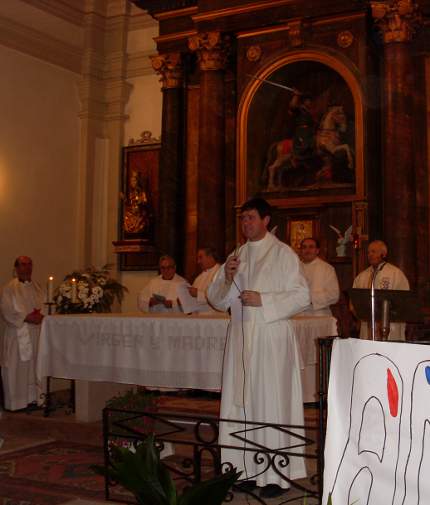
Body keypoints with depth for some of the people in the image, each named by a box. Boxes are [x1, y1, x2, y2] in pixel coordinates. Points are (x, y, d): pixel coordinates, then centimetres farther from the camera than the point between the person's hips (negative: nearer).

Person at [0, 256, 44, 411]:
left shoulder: (37, 287, 14)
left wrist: (39, 315, -9)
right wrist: (26, 317, -18)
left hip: (35, 333, 5)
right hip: (17, 335, -5)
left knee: (33, 366, 8)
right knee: (17, 368, -3)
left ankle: (32, 397, 16)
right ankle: (15, 402, 5)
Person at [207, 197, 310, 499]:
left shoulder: (284, 254, -1)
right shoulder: (236, 257, 14)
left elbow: (302, 296, -6)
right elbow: (217, 300, 13)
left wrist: (263, 300, -15)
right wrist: (227, 278, -6)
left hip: (272, 340, -5)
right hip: (241, 339, 5)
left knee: (271, 403, -5)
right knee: (241, 403, 5)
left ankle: (276, 475, 3)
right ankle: (248, 470, 15)